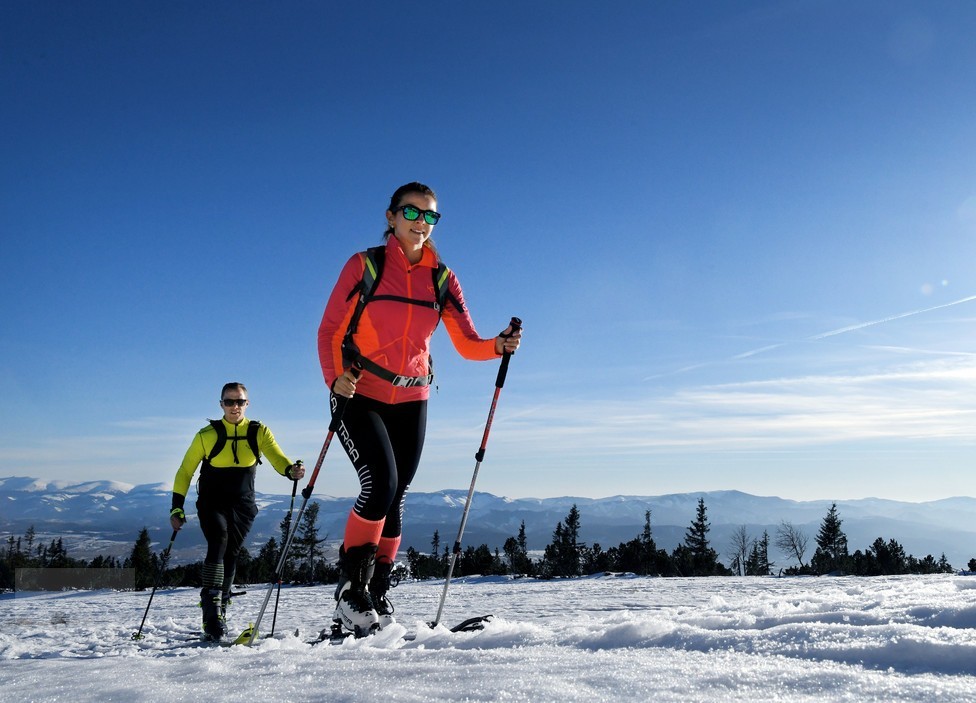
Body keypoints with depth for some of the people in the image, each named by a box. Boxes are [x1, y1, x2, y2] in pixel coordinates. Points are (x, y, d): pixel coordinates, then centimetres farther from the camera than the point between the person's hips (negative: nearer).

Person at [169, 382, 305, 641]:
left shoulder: (258, 432, -3)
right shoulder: (208, 435, -7)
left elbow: (277, 457, -17)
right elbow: (185, 471, -1)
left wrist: (291, 470, -40)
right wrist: (177, 507, -7)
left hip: (243, 505, 2)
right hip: (211, 503, -2)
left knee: (230, 555, 4)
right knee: (219, 542, -25)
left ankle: (220, 612, 19)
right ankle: (211, 611, -30)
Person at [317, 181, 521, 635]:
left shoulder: (441, 278, 3)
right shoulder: (364, 265, -6)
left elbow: (468, 343, -1)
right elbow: (329, 331, -6)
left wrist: (499, 347, -22)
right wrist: (335, 378, -23)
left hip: (410, 402, 4)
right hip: (359, 398, -4)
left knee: (394, 499, 6)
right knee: (381, 483, -21)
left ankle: (375, 596, 19)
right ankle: (350, 587, -6)